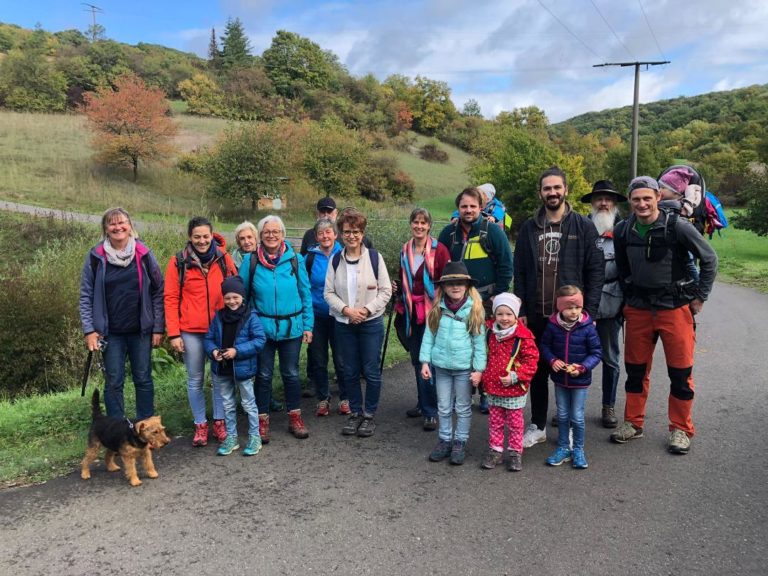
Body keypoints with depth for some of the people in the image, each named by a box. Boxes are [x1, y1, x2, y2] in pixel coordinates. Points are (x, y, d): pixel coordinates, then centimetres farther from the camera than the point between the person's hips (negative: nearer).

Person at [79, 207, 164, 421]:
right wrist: (89, 330, -6)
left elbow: (158, 292, 0)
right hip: (111, 333, 0)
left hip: (141, 331, 0)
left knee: (143, 379, 9)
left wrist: (158, 328, -3)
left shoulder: (144, 255, -2)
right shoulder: (96, 257, -2)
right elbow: (86, 296, 1)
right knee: (113, 383, 6)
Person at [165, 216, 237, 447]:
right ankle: (200, 425, 23)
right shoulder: (178, 262, -4)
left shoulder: (223, 258, 0)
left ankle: (219, 421, 25)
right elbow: (171, 298, -3)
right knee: (195, 380, 10)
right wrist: (173, 333, -8)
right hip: (191, 331, -1)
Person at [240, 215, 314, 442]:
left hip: (291, 327, 1)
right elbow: (242, 295, 3)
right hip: (262, 327, 0)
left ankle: (295, 418, 26)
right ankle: (262, 421, 22)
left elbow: (306, 294, 2)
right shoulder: (250, 260, -3)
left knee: (291, 373, 12)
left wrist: (307, 325, 0)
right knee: (263, 375, 9)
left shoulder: (295, 259, -2)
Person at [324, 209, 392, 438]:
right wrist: (346, 309, -13)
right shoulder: (335, 260, 3)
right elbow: (329, 292, 2)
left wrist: (367, 309, -14)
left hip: (371, 323, -3)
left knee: (371, 371, 3)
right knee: (350, 372, 11)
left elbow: (386, 291, -4)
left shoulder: (374, 257, -5)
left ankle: (369, 415, 19)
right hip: (344, 323, 3)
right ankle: (355, 413, 26)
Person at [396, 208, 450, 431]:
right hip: (411, 313, 6)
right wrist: (401, 303, 13)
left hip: (431, 311, -6)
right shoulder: (405, 251, 10)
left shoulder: (439, 249, -7)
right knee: (417, 360, 13)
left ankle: (431, 412, 2)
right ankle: (423, 403, 28)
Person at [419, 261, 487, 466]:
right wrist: (425, 361, -2)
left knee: (463, 408, 11)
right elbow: (429, 335, 3)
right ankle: (444, 441, 29)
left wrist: (478, 369, -8)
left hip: (464, 368, -2)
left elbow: (479, 341, -7)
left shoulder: (474, 309, -8)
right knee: (444, 408, 14)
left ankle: (460, 443, 25)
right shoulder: (437, 309, -1)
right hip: (441, 366, 2)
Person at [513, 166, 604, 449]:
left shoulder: (583, 226, 0)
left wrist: (589, 311, -10)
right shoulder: (529, 228, 7)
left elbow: (596, 271, -3)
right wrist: (520, 311, 0)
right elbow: (519, 272, 7)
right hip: (536, 314, 3)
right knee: (538, 371, 12)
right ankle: (538, 426, 26)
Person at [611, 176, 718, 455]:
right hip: (638, 308, 4)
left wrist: (700, 296, -3)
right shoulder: (623, 230, 0)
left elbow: (709, 259, -3)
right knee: (635, 368, 11)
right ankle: (633, 423, 25)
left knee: (680, 371, 3)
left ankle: (681, 429, 18)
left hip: (676, 307, -3)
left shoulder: (677, 226, -12)